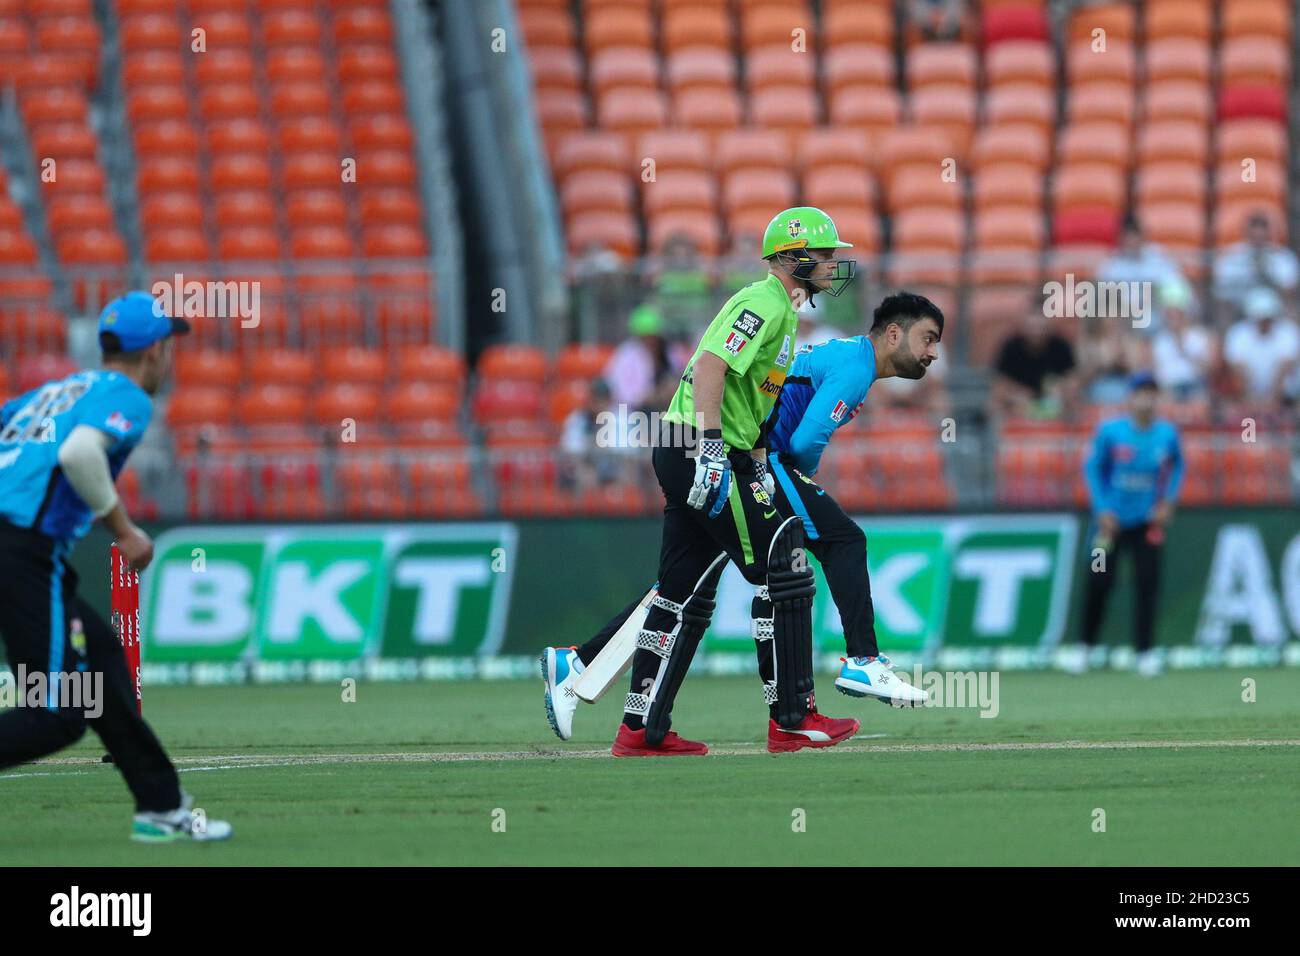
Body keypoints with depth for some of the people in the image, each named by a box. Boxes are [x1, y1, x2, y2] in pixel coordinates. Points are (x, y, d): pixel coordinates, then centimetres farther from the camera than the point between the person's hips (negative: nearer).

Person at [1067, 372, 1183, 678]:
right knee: (1098, 582, 0)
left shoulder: (1167, 434, -5)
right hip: (1111, 519, -1)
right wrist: (1102, 509, -9)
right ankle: (1086, 646, 17)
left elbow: (1176, 467, 12)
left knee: (1148, 582, -7)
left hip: (1147, 523, 1)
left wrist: (1168, 500, -1)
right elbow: (1093, 468, -1)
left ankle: (1146, 651, 0)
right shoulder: (1110, 432, -11)